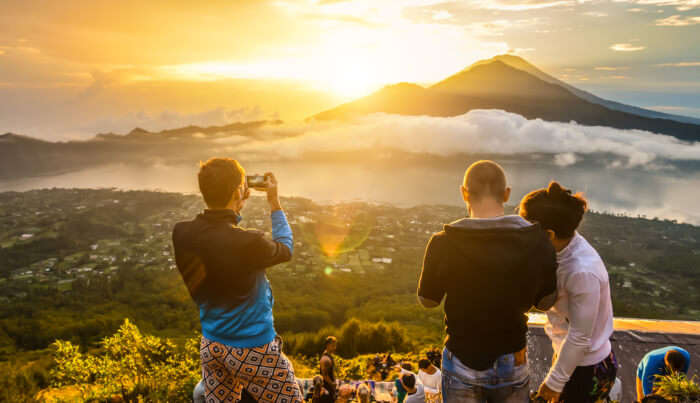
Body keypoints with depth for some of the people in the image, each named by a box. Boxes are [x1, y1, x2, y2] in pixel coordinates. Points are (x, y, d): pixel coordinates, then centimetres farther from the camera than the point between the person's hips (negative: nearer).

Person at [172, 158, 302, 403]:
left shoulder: (182, 234, -11)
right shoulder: (248, 243, -28)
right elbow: (285, 249, -5)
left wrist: (236, 209, 12)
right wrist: (275, 203, 3)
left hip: (211, 346, 6)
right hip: (252, 349, -6)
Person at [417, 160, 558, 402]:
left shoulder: (444, 244, -22)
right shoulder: (536, 242, -15)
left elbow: (427, 300, -6)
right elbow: (544, 302, -2)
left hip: (462, 363, -1)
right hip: (513, 362, 2)